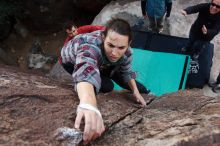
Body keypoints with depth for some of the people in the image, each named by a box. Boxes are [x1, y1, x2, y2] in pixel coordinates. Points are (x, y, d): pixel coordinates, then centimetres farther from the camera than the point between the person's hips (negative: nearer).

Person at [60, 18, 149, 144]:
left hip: (101, 63, 5)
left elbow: (126, 71, -7)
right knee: (107, 86, -26)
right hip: (73, 61, -4)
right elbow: (86, 72, -72)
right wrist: (88, 104, -89)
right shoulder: (91, 46, -50)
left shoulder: (126, 52, -30)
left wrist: (136, 91, -14)